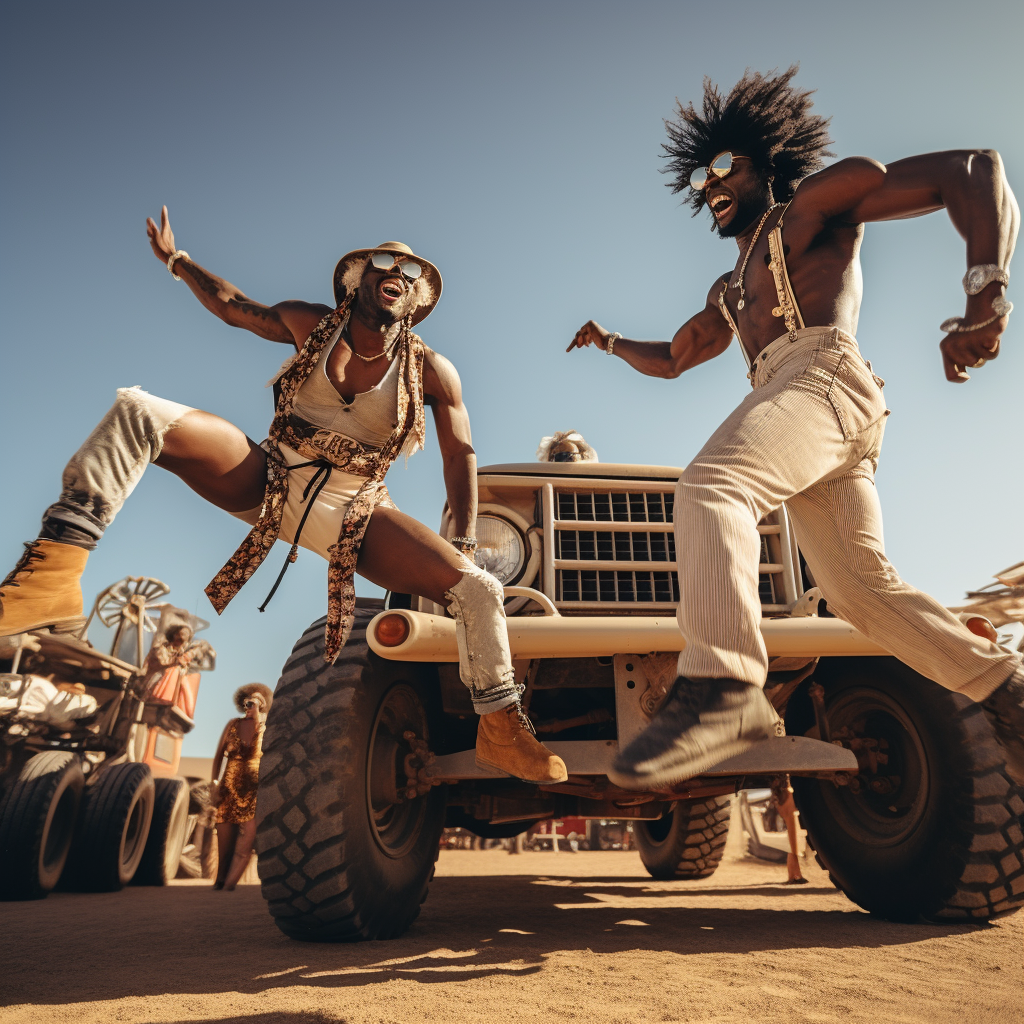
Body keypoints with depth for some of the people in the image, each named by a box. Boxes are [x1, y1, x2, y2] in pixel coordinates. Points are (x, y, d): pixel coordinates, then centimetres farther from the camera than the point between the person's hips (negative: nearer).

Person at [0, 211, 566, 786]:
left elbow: (460, 453, 1)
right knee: (136, 410, -22)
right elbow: (234, 308, 24)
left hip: (353, 512, -1)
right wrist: (176, 259, 23)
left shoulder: (431, 371, 0)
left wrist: (465, 544, -6)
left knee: (480, 591, -17)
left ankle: (501, 730, 1)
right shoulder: (311, 324, 6)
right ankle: (54, 573, -32)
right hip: (268, 480, 1)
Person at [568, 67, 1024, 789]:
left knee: (710, 485, -32)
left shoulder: (816, 203, 14)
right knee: (862, 587, 4)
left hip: (824, 375, -8)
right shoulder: (730, 292, 35)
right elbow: (670, 361, 45)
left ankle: (722, 688, -45)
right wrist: (609, 342, 35)